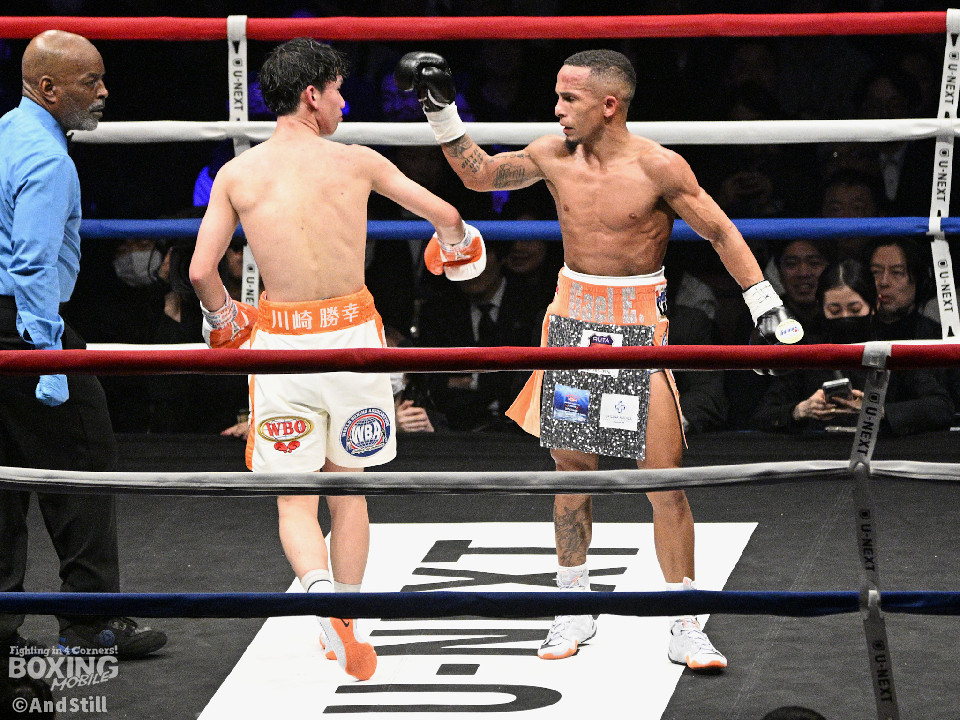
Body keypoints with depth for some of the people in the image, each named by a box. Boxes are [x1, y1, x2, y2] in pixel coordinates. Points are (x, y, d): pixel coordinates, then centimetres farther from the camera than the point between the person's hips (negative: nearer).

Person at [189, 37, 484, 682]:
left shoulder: (236, 174, -1)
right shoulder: (357, 161, -1)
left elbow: (201, 271, -3)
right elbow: (445, 214, 8)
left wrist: (224, 316, 18)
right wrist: (455, 242, 32)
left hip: (280, 338, 0)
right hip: (352, 333, 0)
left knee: (295, 499, 7)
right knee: (347, 487, 17)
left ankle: (321, 588, -22)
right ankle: (348, 625, 22)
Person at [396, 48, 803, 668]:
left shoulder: (658, 168, -13)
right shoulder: (552, 156, 1)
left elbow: (720, 231, -5)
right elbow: (479, 174, 17)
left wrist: (768, 307, -7)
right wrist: (441, 110, 9)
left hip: (640, 327, -4)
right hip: (572, 316, 4)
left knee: (665, 482, -4)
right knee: (572, 469, 10)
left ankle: (686, 630, 2)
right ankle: (575, 611, 24)